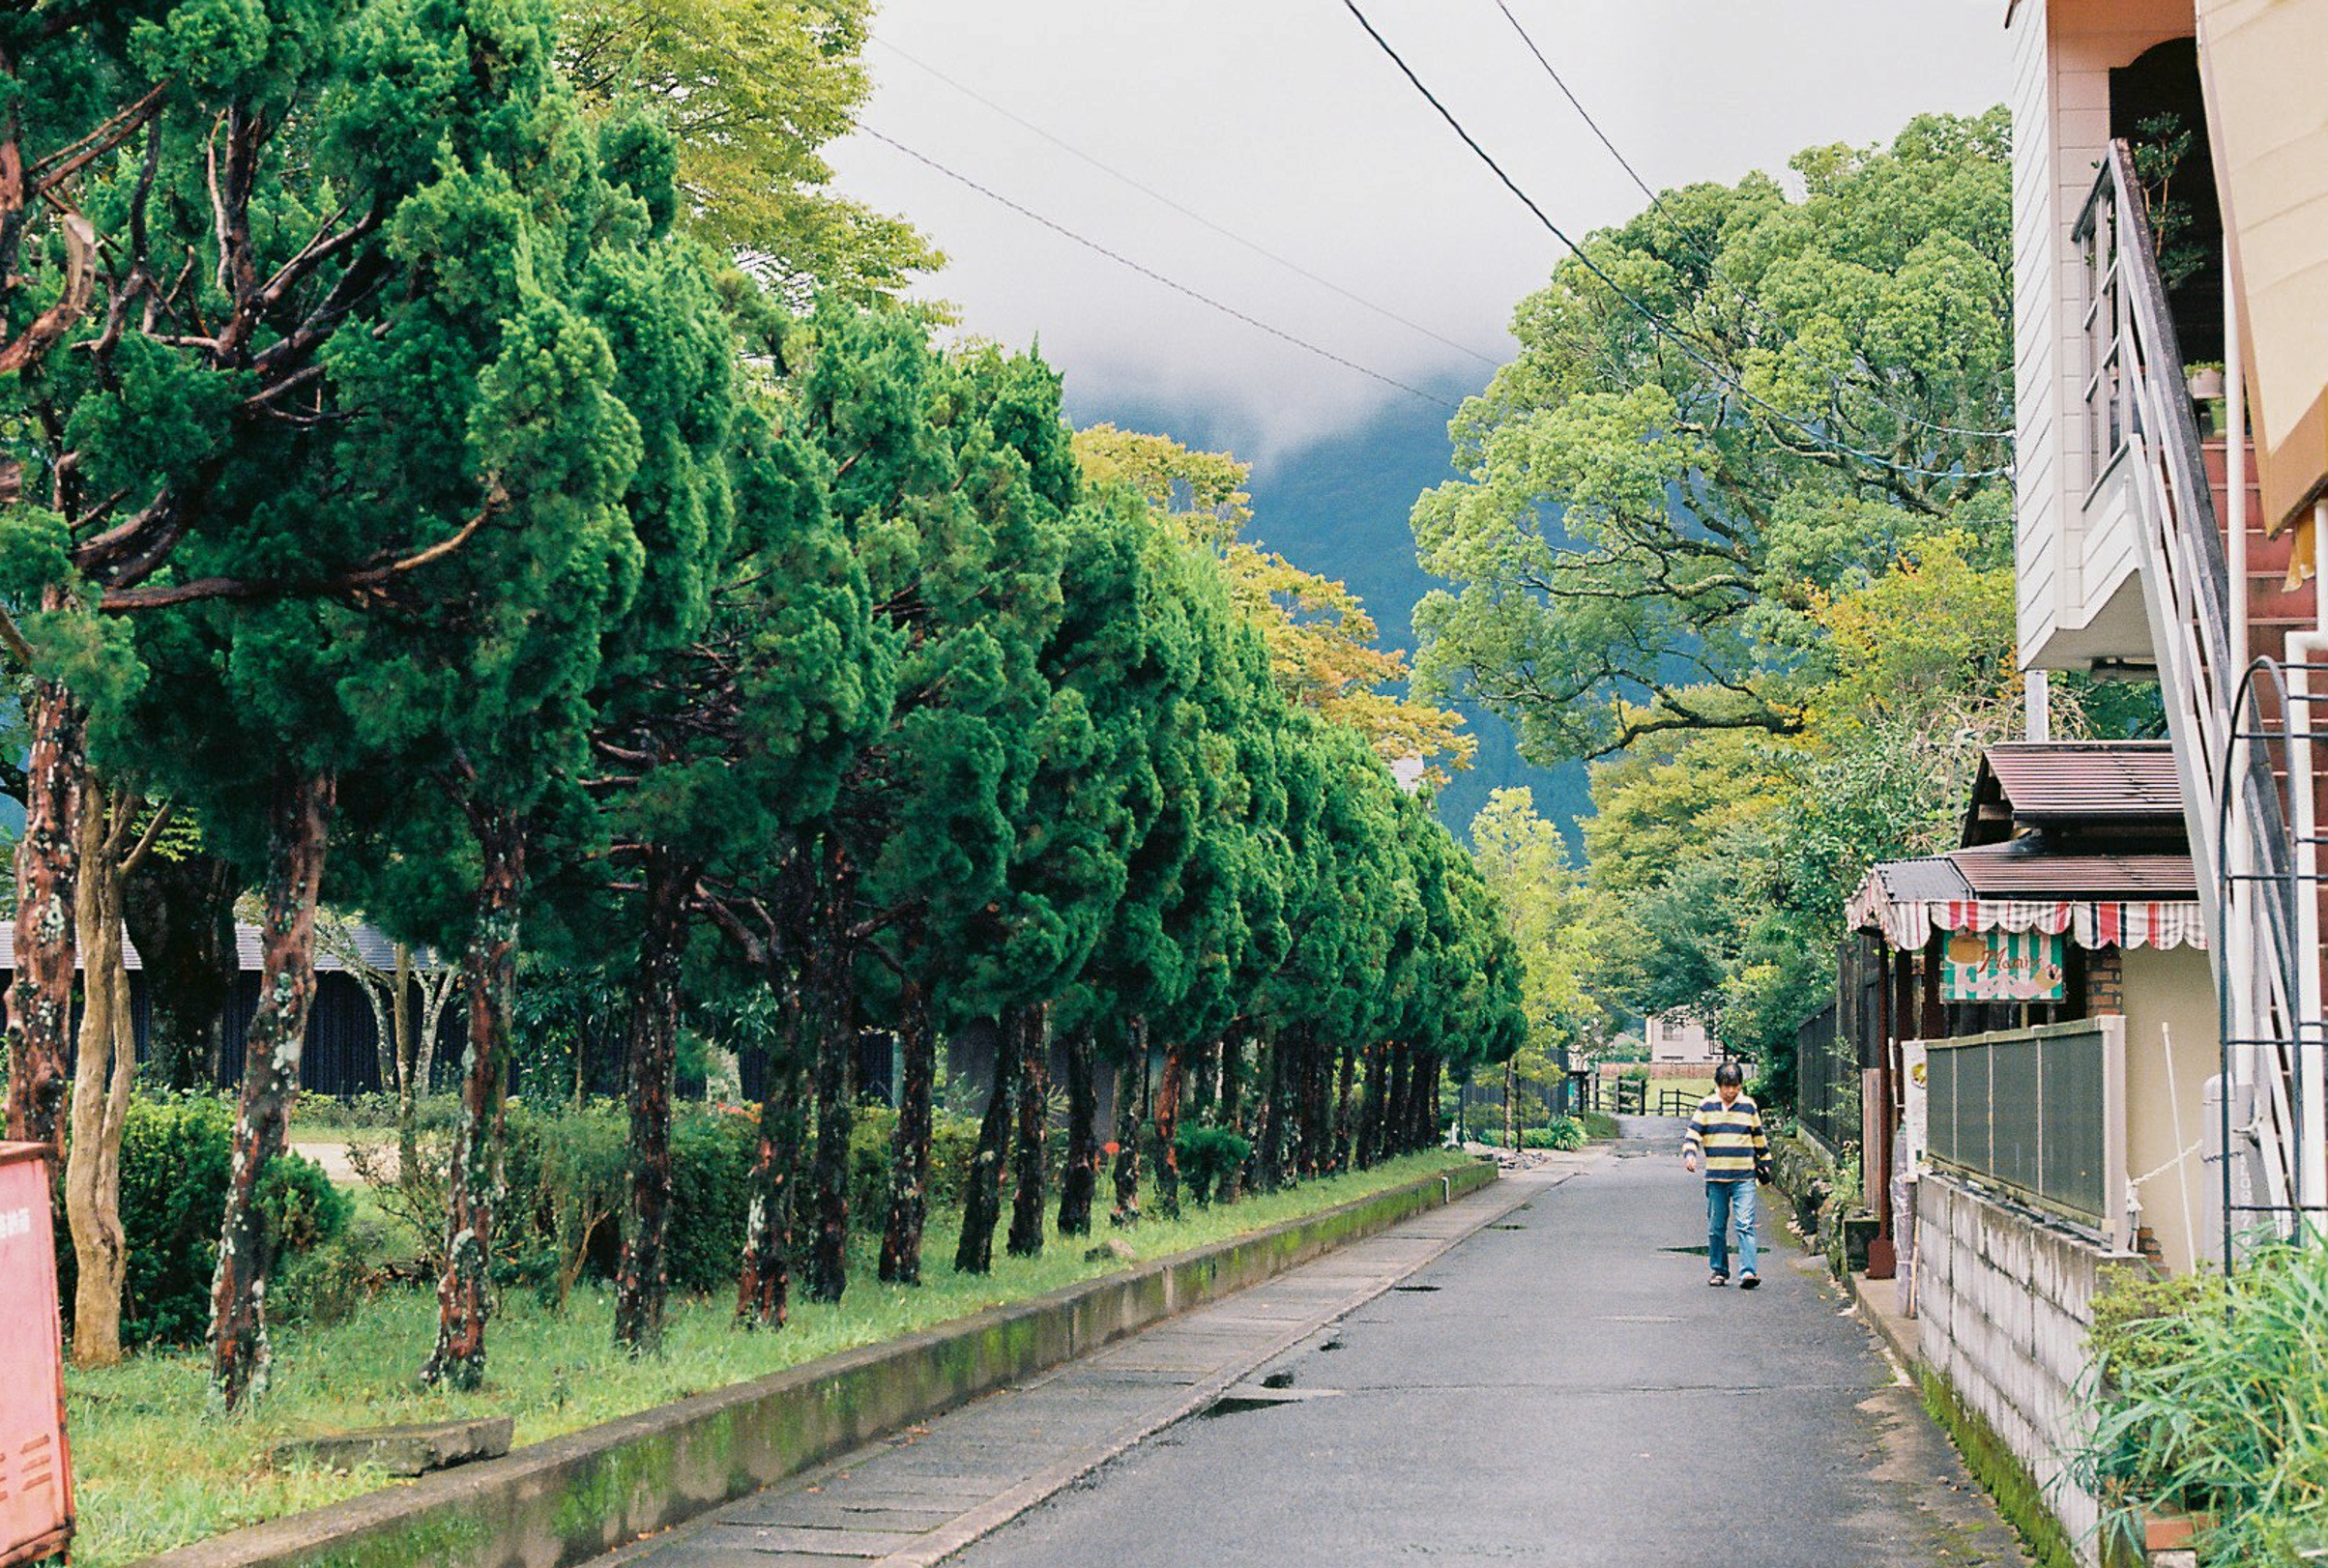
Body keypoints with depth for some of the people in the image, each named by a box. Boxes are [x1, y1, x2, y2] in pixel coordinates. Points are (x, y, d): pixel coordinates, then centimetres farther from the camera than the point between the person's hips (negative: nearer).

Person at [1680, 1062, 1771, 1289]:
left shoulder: (1748, 1106, 7)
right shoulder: (1707, 1106, 5)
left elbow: (1759, 1138, 18)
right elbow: (1692, 1134, 4)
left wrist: (1765, 1164, 25)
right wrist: (1690, 1154, -14)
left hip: (1744, 1178, -1)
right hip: (1715, 1177, 1)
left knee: (1745, 1225, -12)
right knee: (1716, 1227, 7)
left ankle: (1748, 1272, -17)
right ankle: (1719, 1270, 18)